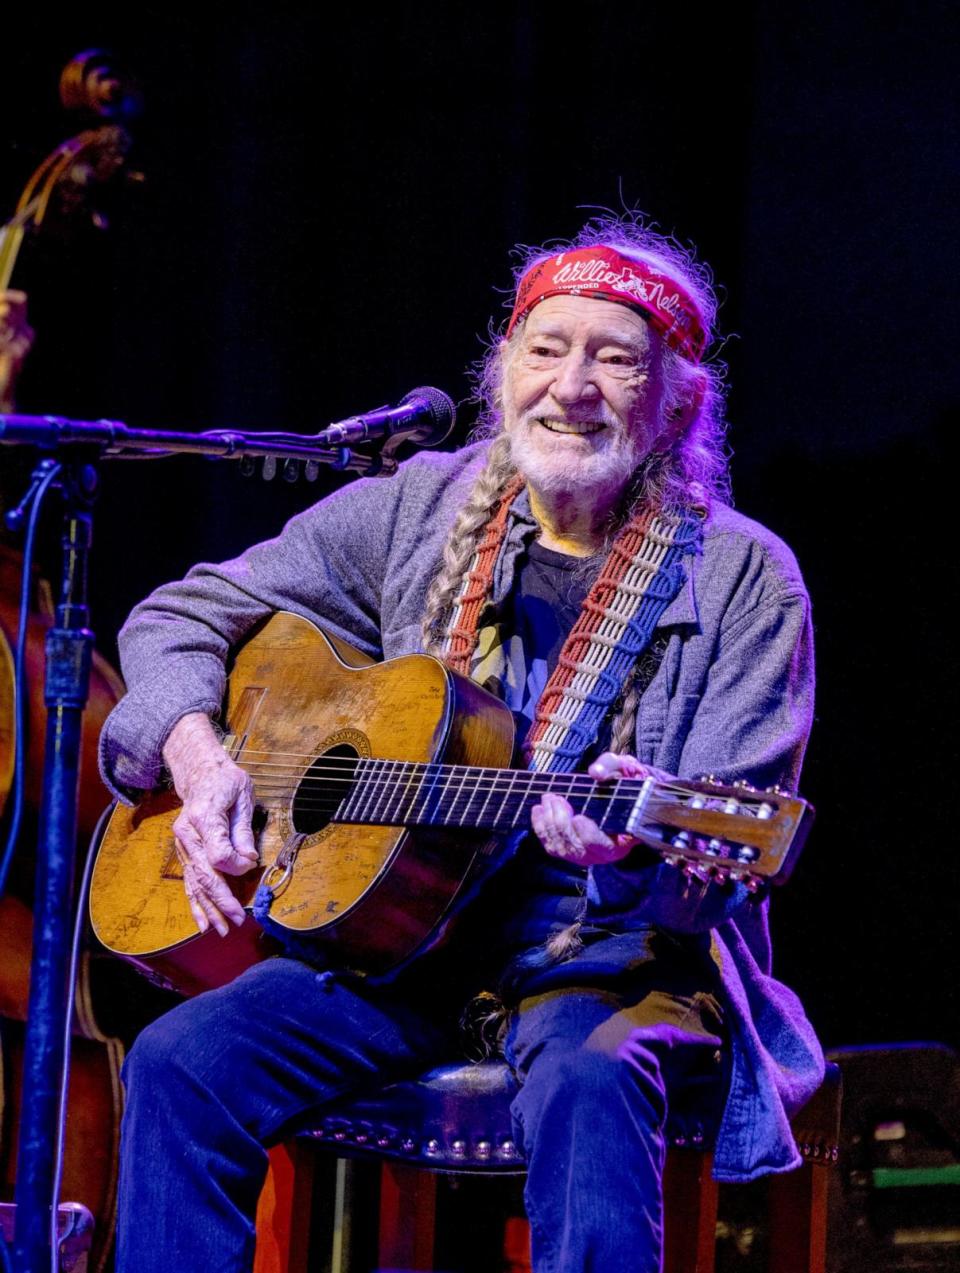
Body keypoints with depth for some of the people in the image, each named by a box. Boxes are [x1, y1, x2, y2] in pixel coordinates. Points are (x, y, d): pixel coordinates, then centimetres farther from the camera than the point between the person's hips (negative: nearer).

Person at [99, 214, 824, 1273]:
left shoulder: (742, 580, -2)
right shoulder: (417, 512, 8)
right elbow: (183, 615, 15)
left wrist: (638, 842, -32)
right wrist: (198, 757, -5)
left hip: (618, 955, -3)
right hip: (395, 936, 3)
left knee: (586, 1082, -38)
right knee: (182, 1059, -23)